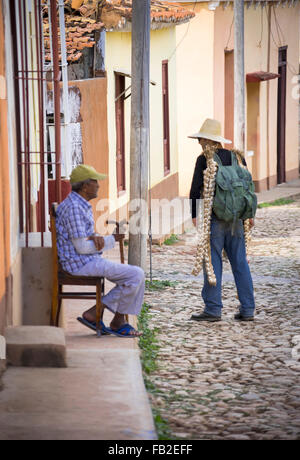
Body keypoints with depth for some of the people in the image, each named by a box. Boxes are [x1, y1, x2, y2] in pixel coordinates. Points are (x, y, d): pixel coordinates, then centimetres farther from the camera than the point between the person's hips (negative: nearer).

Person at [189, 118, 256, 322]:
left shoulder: (204, 160, -6)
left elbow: (196, 189, -9)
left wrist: (194, 214, -2)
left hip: (214, 216, -5)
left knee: (213, 261, -1)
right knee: (240, 261, 8)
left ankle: (213, 309, -2)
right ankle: (248, 309, 8)